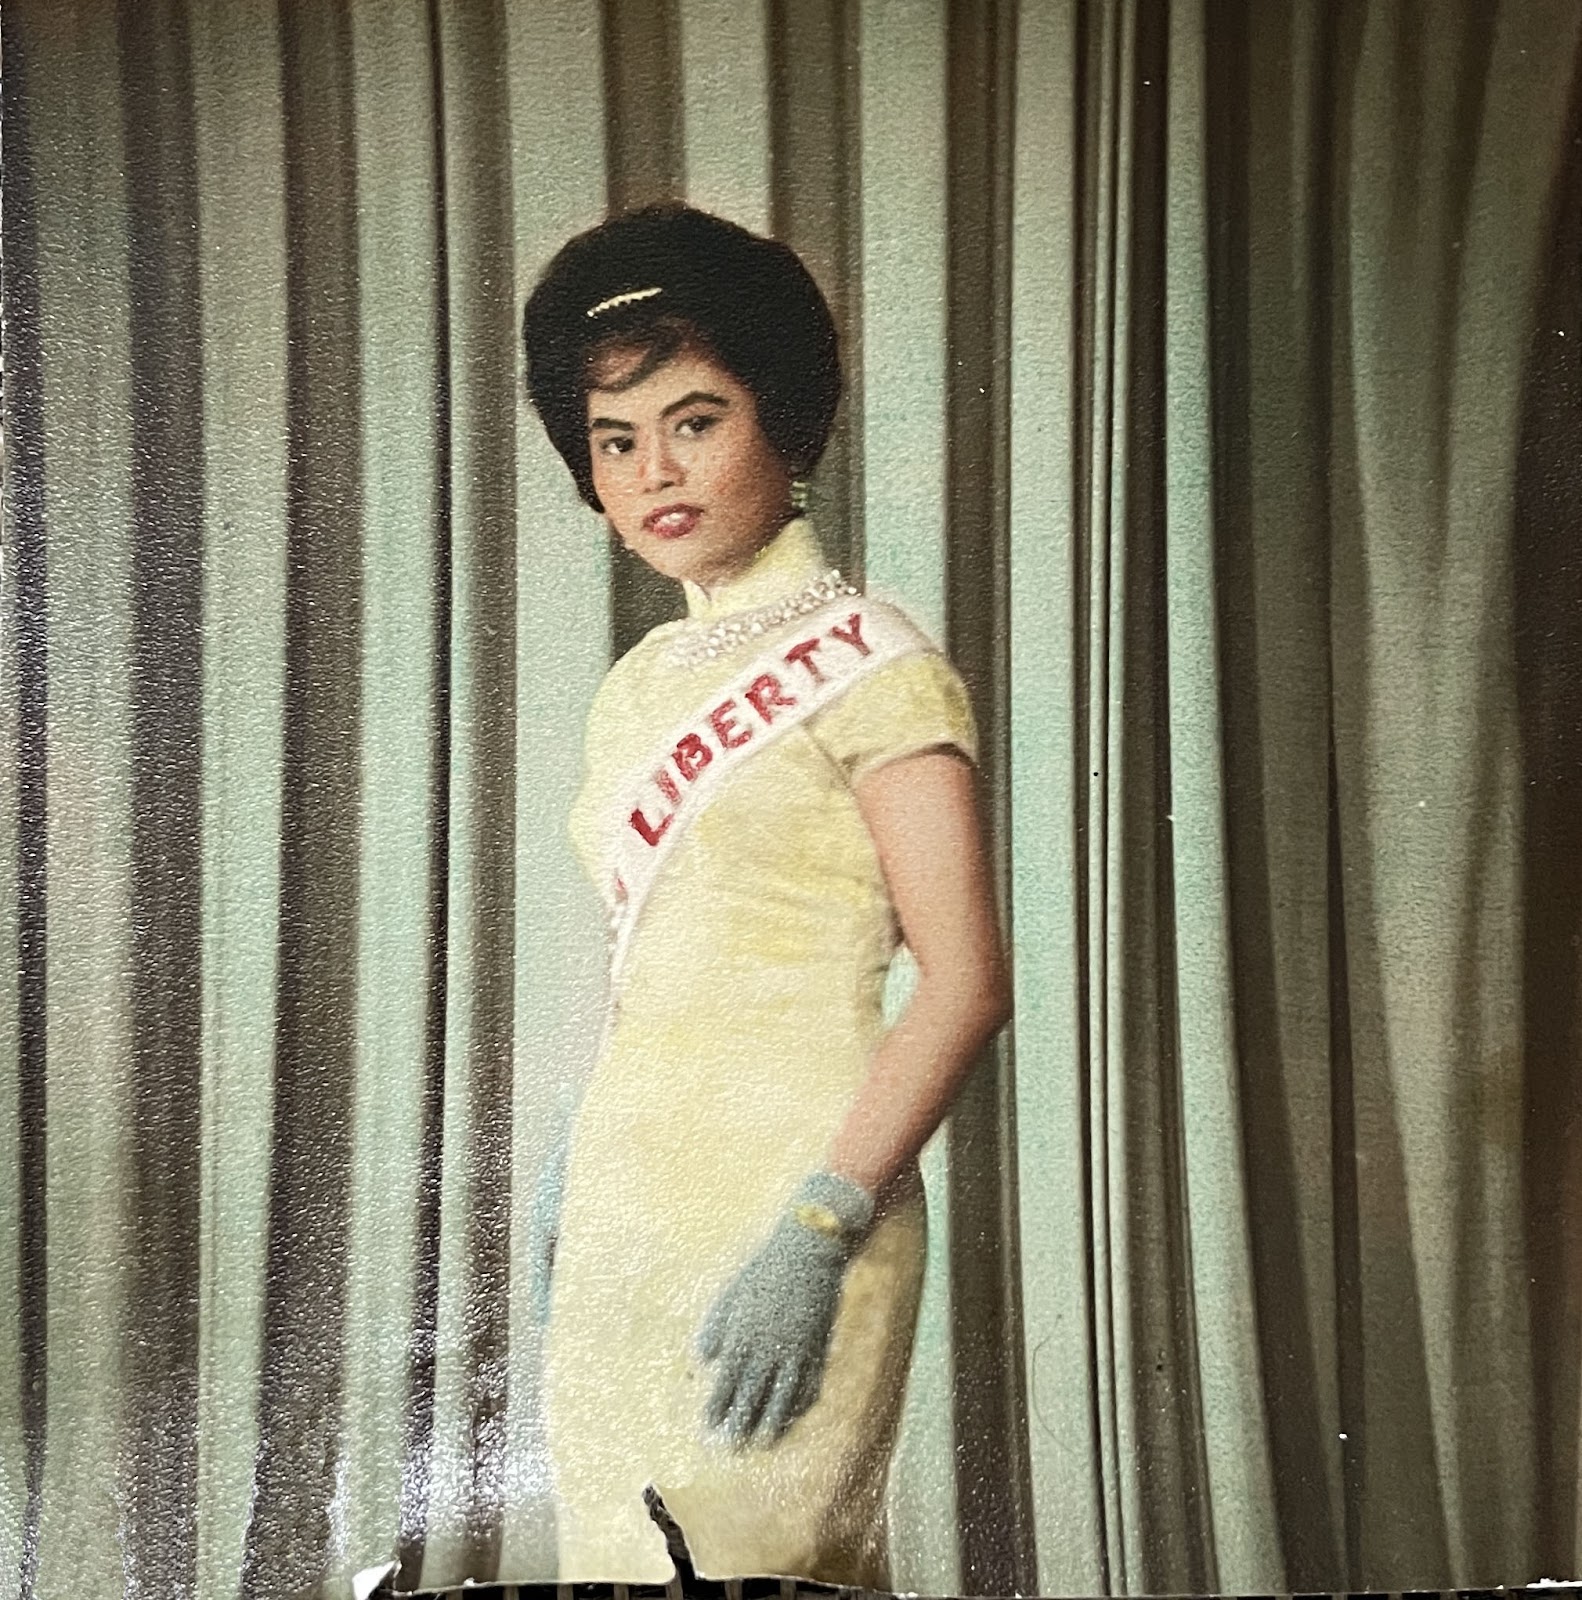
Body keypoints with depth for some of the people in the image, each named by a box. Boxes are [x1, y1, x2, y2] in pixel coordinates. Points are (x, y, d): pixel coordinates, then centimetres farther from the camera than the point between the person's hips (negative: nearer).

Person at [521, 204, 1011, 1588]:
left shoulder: (864, 663, -8)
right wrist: (566, 1190, 14)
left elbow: (966, 985, -14)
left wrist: (817, 1232, -20)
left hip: (779, 1210, -7)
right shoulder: (638, 690, 14)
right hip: (626, 1203, 7)